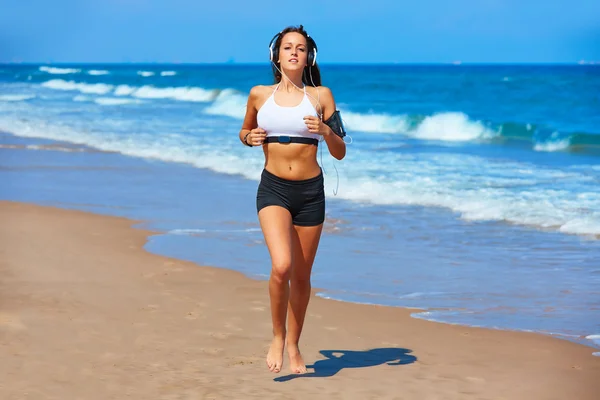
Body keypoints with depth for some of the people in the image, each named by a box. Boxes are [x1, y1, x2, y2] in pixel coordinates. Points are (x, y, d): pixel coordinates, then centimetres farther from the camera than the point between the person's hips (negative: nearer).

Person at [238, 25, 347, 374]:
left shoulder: (320, 95, 1)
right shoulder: (259, 95, 5)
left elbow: (340, 153, 3)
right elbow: (245, 132, 22)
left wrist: (325, 131, -16)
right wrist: (250, 138, -1)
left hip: (310, 191, 1)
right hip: (273, 189, -1)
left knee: (301, 276, 10)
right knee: (281, 266, -21)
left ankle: (294, 344, 31)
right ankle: (278, 337, 2)